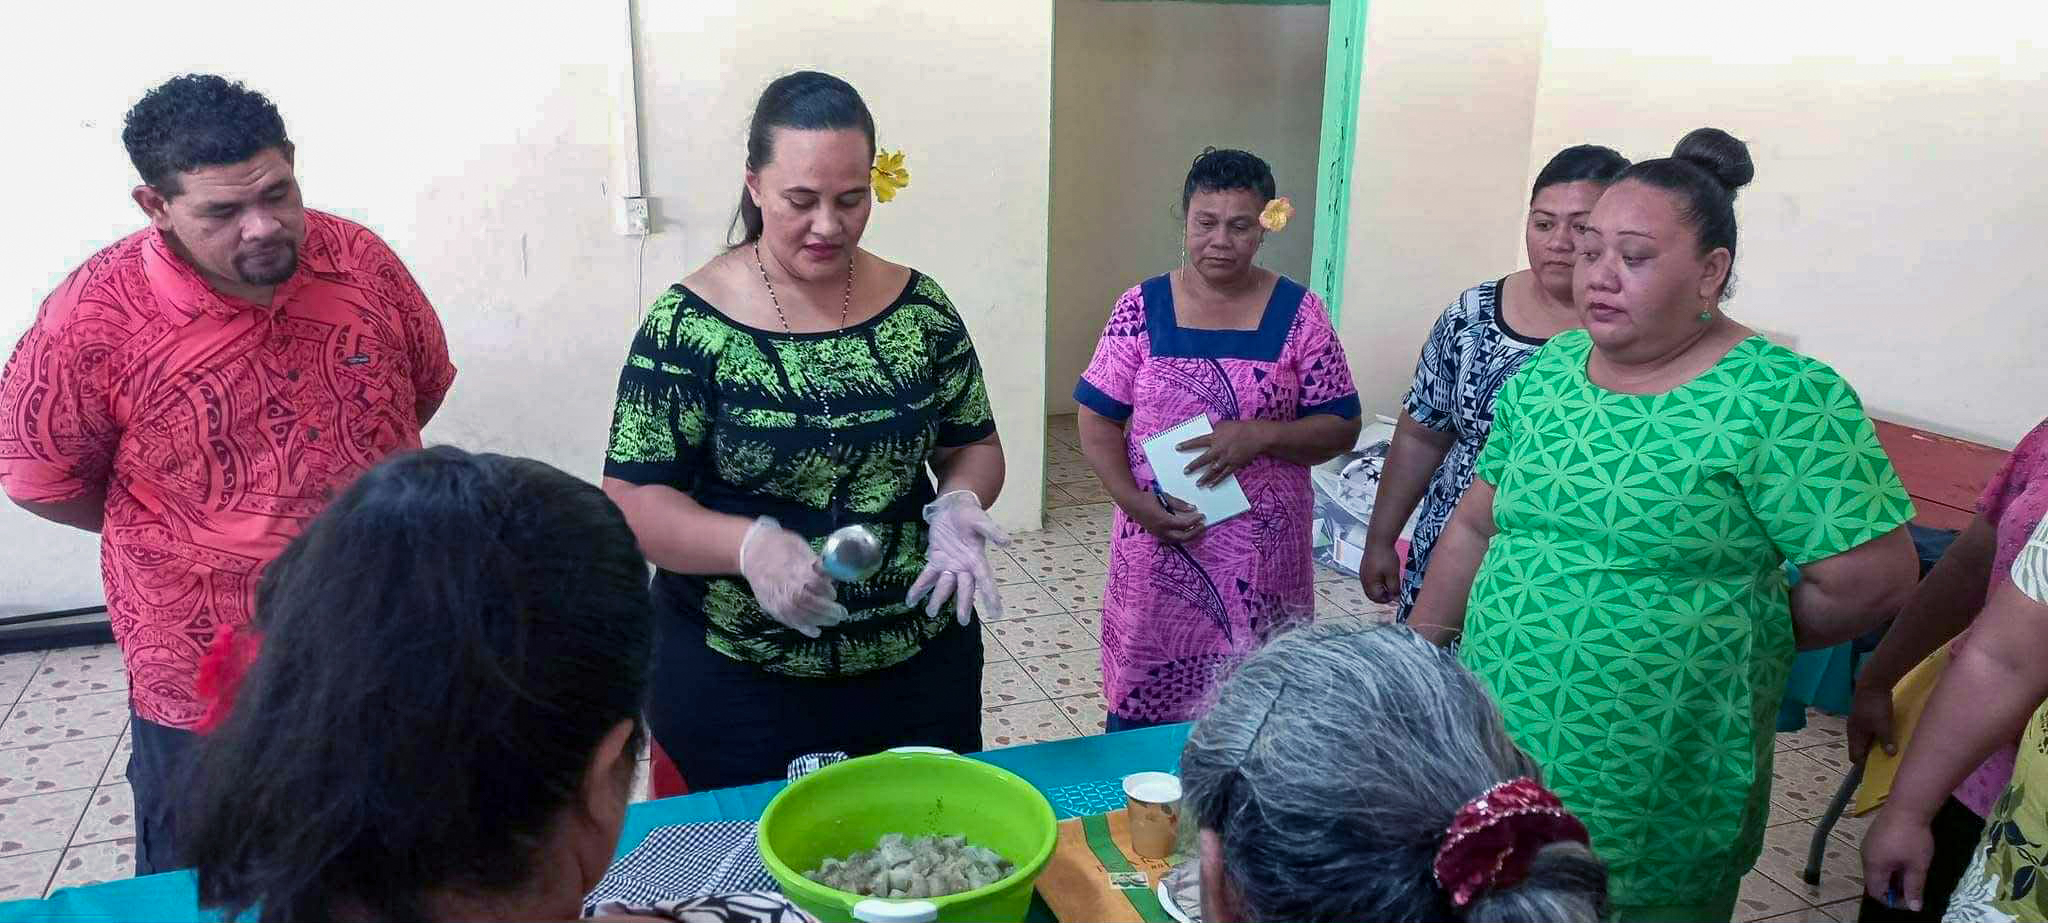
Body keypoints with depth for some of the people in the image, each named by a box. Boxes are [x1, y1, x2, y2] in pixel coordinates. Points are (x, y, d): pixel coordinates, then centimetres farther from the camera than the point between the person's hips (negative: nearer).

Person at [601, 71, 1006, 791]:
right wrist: (751, 544, -29)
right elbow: (633, 500, -12)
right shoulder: (687, 325, -10)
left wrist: (958, 506, -14)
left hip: (922, 668, 3)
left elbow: (975, 446, 7)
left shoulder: (920, 308, -2)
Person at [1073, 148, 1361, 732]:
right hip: (1158, 551, 0)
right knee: (1142, 709, 8)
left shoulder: (1298, 314, -1)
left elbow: (1341, 429, 0)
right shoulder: (1142, 308, 0)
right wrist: (1133, 499, -15)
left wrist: (1261, 434, -18)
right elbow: (1098, 421, 1)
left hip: (1262, 558, 0)